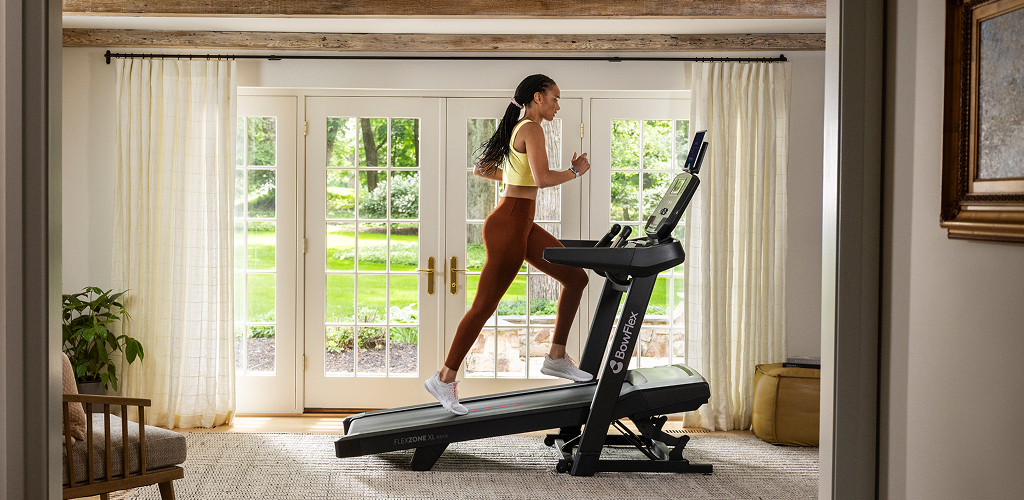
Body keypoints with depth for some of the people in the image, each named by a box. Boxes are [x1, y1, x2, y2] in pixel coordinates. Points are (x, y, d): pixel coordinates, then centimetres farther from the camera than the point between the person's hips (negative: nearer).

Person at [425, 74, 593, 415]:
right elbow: (542, 178, -25)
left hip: (523, 225, 10)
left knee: (576, 277, 10)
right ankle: (445, 379, 3)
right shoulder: (531, 129, -12)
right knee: (485, 306, -5)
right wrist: (576, 171, -10)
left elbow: (481, 169, 24)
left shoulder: (517, 129, 18)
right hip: (508, 224, -10)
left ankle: (556, 358, 14)